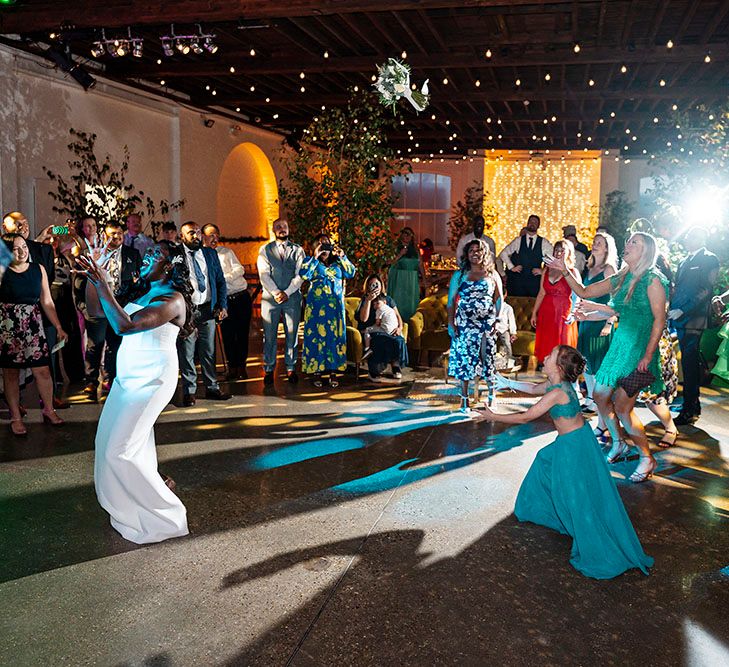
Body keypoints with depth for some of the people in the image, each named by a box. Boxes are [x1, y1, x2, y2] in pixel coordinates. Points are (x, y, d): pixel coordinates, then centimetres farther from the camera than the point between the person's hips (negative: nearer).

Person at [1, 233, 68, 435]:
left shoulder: (38, 269, 3)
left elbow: (47, 301, 7)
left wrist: (59, 327, 5)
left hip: (33, 327, 3)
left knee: (43, 370, 2)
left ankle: (49, 410, 21)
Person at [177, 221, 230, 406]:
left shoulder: (210, 254, 11)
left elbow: (220, 281, 14)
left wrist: (222, 305, 4)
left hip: (208, 309, 4)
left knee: (208, 352, 11)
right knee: (186, 353, 3)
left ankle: (212, 388, 20)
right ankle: (189, 391, 12)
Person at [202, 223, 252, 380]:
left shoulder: (227, 252, 10)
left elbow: (239, 269, -2)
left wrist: (225, 277, -17)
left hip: (242, 297, 2)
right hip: (224, 301, -2)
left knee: (243, 333, 4)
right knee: (228, 335, 2)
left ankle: (241, 365, 15)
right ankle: (232, 367, 16)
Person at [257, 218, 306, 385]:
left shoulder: (297, 250, 9)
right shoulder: (265, 250, 9)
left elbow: (300, 275, 0)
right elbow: (264, 274, -1)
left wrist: (287, 292, -12)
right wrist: (276, 292, -14)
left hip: (292, 297, 1)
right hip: (270, 297, 0)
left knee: (292, 334, 3)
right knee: (269, 335, 0)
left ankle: (290, 368, 13)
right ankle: (268, 369, 9)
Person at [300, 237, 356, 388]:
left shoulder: (337, 262, 12)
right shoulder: (311, 262, 5)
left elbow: (351, 273, 0)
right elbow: (304, 274, -13)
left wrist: (342, 257, -4)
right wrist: (314, 257, -15)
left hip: (336, 306, 3)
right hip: (317, 306, -2)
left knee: (335, 336, 2)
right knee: (317, 336, -2)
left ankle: (333, 371, 8)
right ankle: (316, 371, 5)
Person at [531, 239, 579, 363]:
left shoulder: (573, 272, -1)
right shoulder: (547, 270, 12)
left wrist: (573, 314, -22)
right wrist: (534, 313, 12)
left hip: (563, 315, -4)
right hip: (546, 313, 4)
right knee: (545, 348, 5)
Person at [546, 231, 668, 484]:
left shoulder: (652, 280, -11)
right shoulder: (620, 278, 10)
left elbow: (659, 319, -14)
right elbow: (584, 292, 14)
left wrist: (648, 355, -18)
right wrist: (565, 271, 2)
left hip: (640, 348, -8)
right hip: (619, 344, 8)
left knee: (622, 407, -9)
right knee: (600, 396, 11)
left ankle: (647, 458, 9)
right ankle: (618, 444, 31)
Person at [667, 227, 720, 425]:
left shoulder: (709, 259, -5)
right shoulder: (686, 261, 19)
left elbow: (705, 290, -14)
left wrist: (682, 310, -18)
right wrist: (671, 309, 8)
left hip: (693, 319, -8)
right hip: (680, 319, 8)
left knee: (689, 364, -7)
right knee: (690, 363, 13)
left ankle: (689, 411, -3)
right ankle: (694, 405, 22)